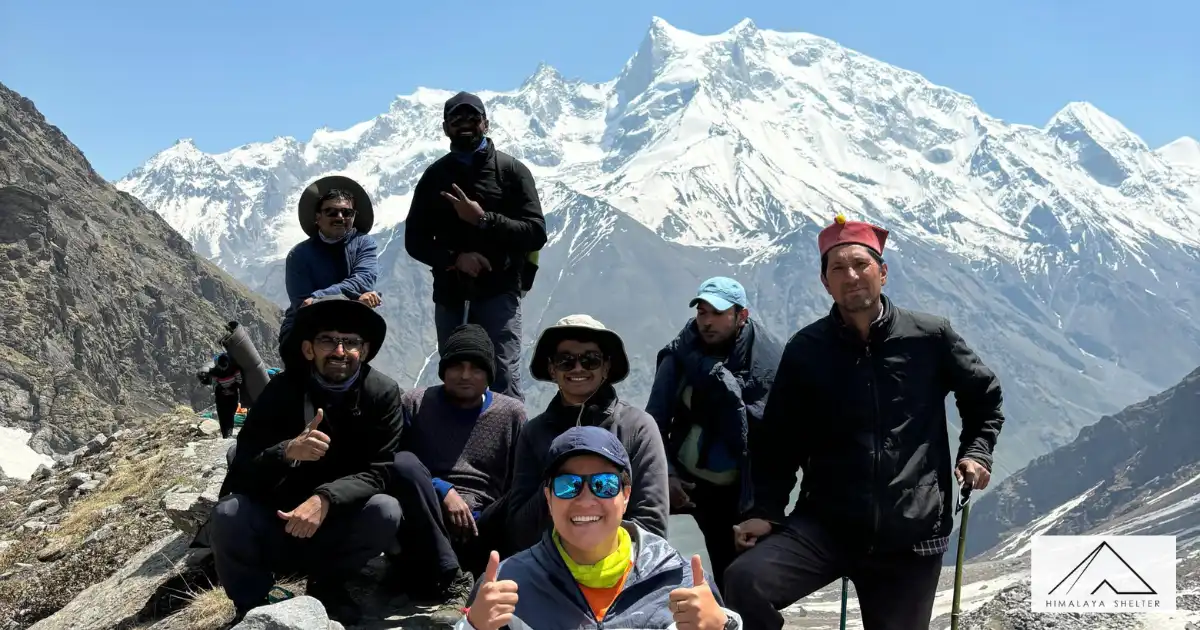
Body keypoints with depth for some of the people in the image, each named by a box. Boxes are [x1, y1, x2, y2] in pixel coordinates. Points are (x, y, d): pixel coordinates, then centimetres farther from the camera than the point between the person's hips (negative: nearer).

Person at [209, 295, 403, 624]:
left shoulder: (383, 393, -11)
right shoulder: (282, 390, -11)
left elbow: (379, 473, -16)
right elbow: (242, 473, -18)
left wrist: (325, 499, -34)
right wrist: (287, 451, -39)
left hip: (337, 529, 1)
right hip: (275, 528, -1)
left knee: (385, 511, -28)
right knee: (228, 515, -29)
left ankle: (326, 583, 2)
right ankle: (252, 604, 0)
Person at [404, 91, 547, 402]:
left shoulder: (512, 170, 3)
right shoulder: (435, 176, 13)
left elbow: (536, 233, -4)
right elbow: (415, 240, 10)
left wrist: (483, 219, -16)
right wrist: (455, 258, -8)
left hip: (499, 290, -4)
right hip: (450, 294, 4)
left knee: (504, 381, -12)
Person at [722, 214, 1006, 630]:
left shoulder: (930, 337, -1)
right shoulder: (805, 350, 1)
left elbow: (984, 397, 17)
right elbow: (778, 440, 6)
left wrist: (976, 451, 3)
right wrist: (765, 510, -4)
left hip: (911, 536, 1)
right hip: (824, 525, 0)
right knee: (742, 583, -25)